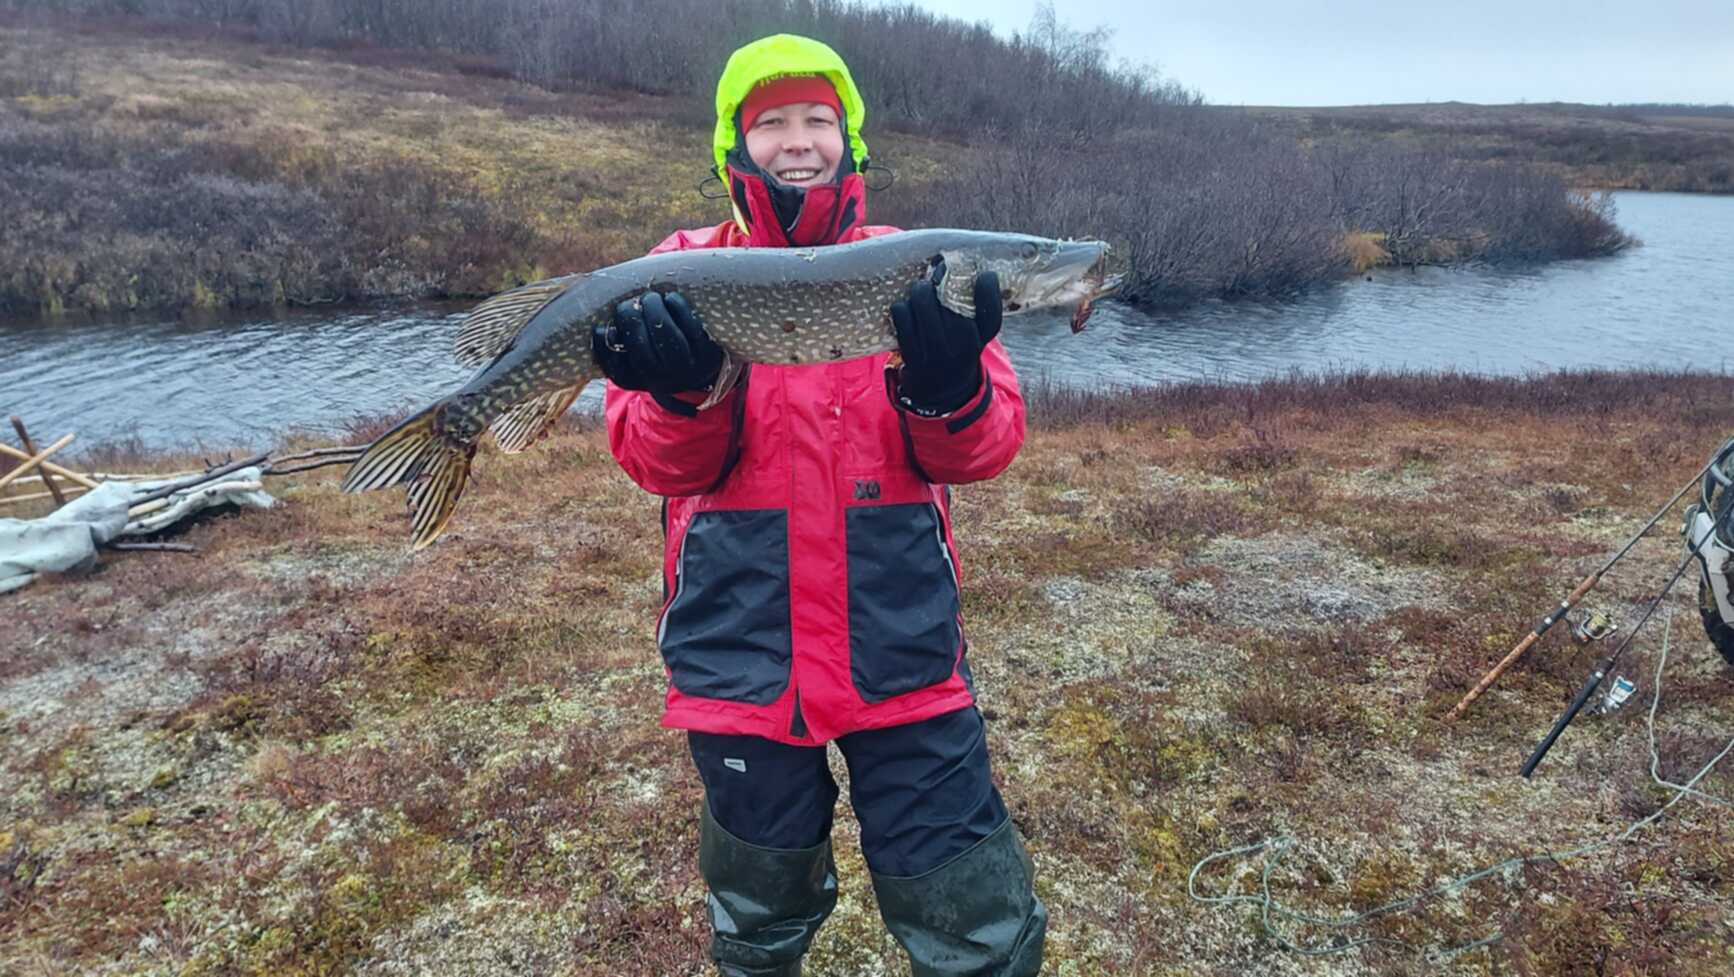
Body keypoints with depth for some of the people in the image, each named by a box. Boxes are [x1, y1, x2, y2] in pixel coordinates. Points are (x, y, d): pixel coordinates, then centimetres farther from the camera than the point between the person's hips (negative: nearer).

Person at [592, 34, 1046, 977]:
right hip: (742, 652, 0)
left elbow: (982, 449, -5)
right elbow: (663, 465, -6)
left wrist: (947, 383, -27)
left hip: (903, 650, 0)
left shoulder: (913, 268, 4)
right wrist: (683, 391, -27)